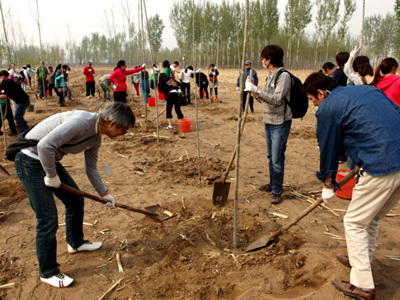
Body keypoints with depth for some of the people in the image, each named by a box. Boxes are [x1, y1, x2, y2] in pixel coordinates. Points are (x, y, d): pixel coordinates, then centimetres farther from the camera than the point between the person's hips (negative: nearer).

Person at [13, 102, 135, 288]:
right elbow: (45, 145, -35)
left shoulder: (96, 137, 2)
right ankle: (48, 272, 12)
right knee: (48, 218, -6)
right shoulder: (82, 122, -28)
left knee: (75, 200, 16)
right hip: (30, 160, -9)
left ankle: (76, 243, 40)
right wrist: (51, 175, -20)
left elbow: (91, 168, 16)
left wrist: (104, 193, 21)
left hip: (50, 160, 9)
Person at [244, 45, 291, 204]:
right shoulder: (270, 76, 12)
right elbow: (262, 99, 16)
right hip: (268, 121, 9)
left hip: (280, 123, -9)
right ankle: (273, 183, 33)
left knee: (277, 159, -4)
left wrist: (256, 90, -28)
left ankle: (277, 191, 7)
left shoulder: (284, 76, -16)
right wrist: (252, 90, 1)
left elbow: (277, 99, -27)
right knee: (270, 156, 18)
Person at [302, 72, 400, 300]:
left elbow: (329, 148, 4)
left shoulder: (328, 108, -3)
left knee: (355, 222, 7)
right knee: (373, 218, 25)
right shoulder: (368, 89, 18)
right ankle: (363, 260, 44)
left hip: (382, 168, -8)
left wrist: (328, 183, 17)